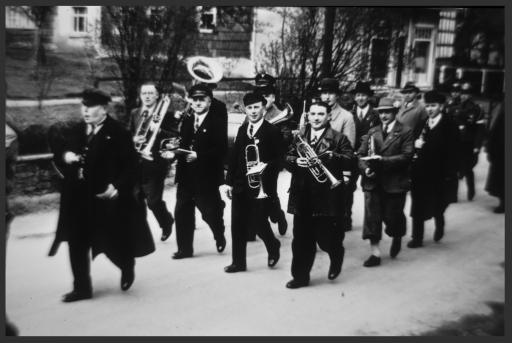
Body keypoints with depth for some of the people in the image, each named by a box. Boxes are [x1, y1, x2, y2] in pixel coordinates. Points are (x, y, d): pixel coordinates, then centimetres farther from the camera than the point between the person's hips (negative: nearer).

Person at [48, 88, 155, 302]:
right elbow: (56, 141, 17)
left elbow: (131, 164, -12)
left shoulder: (118, 133, -10)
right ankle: (82, 288, 21)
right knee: (77, 244, 7)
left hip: (107, 198, -5)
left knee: (113, 242, 6)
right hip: (78, 198, 5)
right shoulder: (75, 131, 8)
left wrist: (117, 186, -23)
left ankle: (127, 267, 39)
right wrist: (64, 155, -5)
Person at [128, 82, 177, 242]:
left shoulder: (165, 114, -3)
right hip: (136, 163, 5)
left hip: (156, 164, -5)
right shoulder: (134, 113, 13)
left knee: (153, 201, -2)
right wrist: (133, 139, -5)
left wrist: (158, 130, -22)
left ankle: (166, 223, 26)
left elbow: (175, 137, -10)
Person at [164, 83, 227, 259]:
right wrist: (173, 153, -3)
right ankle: (185, 248, 16)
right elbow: (183, 144, 17)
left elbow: (221, 149, -14)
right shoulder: (187, 121, 14)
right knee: (182, 212, 4)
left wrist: (198, 155, -22)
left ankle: (219, 236, 34)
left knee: (210, 212, 4)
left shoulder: (218, 121, -6)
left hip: (207, 177, -5)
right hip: (186, 176, 5)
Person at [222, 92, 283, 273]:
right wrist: (229, 181, 9)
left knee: (259, 221, -4)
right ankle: (238, 262, 18)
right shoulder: (242, 130, 13)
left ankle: (273, 246, 28)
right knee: (238, 224, 6)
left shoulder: (273, 131, -4)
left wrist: (266, 166, -24)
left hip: (260, 186, -5)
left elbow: (279, 158, -6)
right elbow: (234, 156, 12)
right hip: (240, 185, 5)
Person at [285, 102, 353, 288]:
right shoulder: (299, 136, 11)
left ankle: (337, 255, 36)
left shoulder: (338, 138, -1)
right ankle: (300, 276, 22)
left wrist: (332, 156, -25)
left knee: (326, 238, 1)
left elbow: (350, 161, -9)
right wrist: (295, 161, -11)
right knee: (301, 240, 8)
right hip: (302, 196, 4)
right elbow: (287, 157, 10)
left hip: (327, 196, -3)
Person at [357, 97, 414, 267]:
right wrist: (365, 168, -10)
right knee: (372, 217, -2)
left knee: (392, 217, 6)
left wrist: (382, 160, -21)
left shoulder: (405, 132, -2)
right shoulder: (372, 132, 13)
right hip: (373, 181, 3)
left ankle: (397, 238, 40)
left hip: (395, 183, -3)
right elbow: (361, 153, 9)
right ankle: (375, 253, 7)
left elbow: (407, 156, -12)